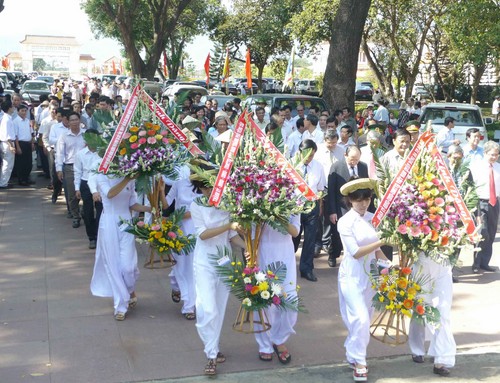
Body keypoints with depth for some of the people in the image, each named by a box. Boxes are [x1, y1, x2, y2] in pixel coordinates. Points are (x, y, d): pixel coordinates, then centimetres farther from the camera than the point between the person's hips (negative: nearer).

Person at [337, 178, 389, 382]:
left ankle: (353, 355, 30)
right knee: (361, 319, -11)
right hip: (353, 276, -6)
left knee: (365, 319, 13)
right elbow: (356, 253, -18)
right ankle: (358, 362, 3)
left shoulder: (373, 218, 3)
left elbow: (376, 250, 10)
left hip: (370, 274, 6)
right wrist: (381, 241, -24)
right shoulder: (345, 222, -12)